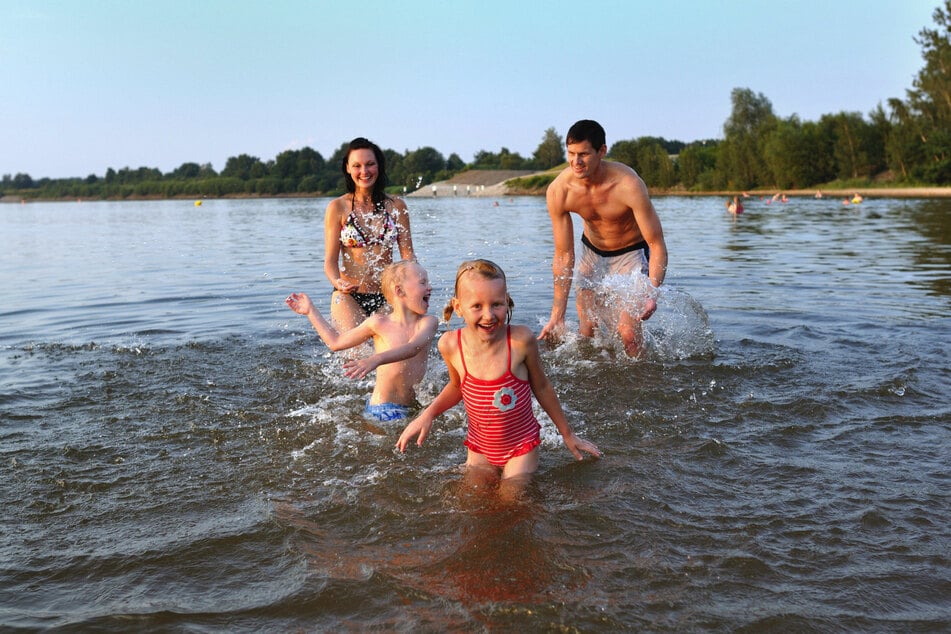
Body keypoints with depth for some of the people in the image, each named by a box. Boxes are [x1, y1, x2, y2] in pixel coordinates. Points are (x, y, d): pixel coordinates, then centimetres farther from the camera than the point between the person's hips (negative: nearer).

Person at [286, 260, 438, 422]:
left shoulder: (428, 322, -3)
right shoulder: (379, 323, -2)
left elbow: (414, 347, -27)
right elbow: (336, 342, 14)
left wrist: (376, 359, -44)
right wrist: (311, 310, 17)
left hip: (415, 407, 3)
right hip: (382, 409, -2)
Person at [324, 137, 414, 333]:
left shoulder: (396, 206, 7)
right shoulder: (338, 207, 2)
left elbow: (407, 255, 5)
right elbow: (330, 260, -1)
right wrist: (337, 282, -23)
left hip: (387, 297, 3)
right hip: (349, 297, -2)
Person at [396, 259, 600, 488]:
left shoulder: (521, 340, -26)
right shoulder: (450, 345, -17)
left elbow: (541, 387, -6)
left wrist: (567, 435, 5)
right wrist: (428, 414, -8)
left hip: (522, 447, -2)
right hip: (480, 449, 3)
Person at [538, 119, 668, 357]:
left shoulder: (629, 185, -33)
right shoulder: (558, 191, -23)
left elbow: (657, 245, -29)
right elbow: (564, 255, -15)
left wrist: (652, 295, -44)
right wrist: (557, 316, -15)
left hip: (632, 252, -3)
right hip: (592, 251, 3)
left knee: (628, 331, -16)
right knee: (587, 333, 0)